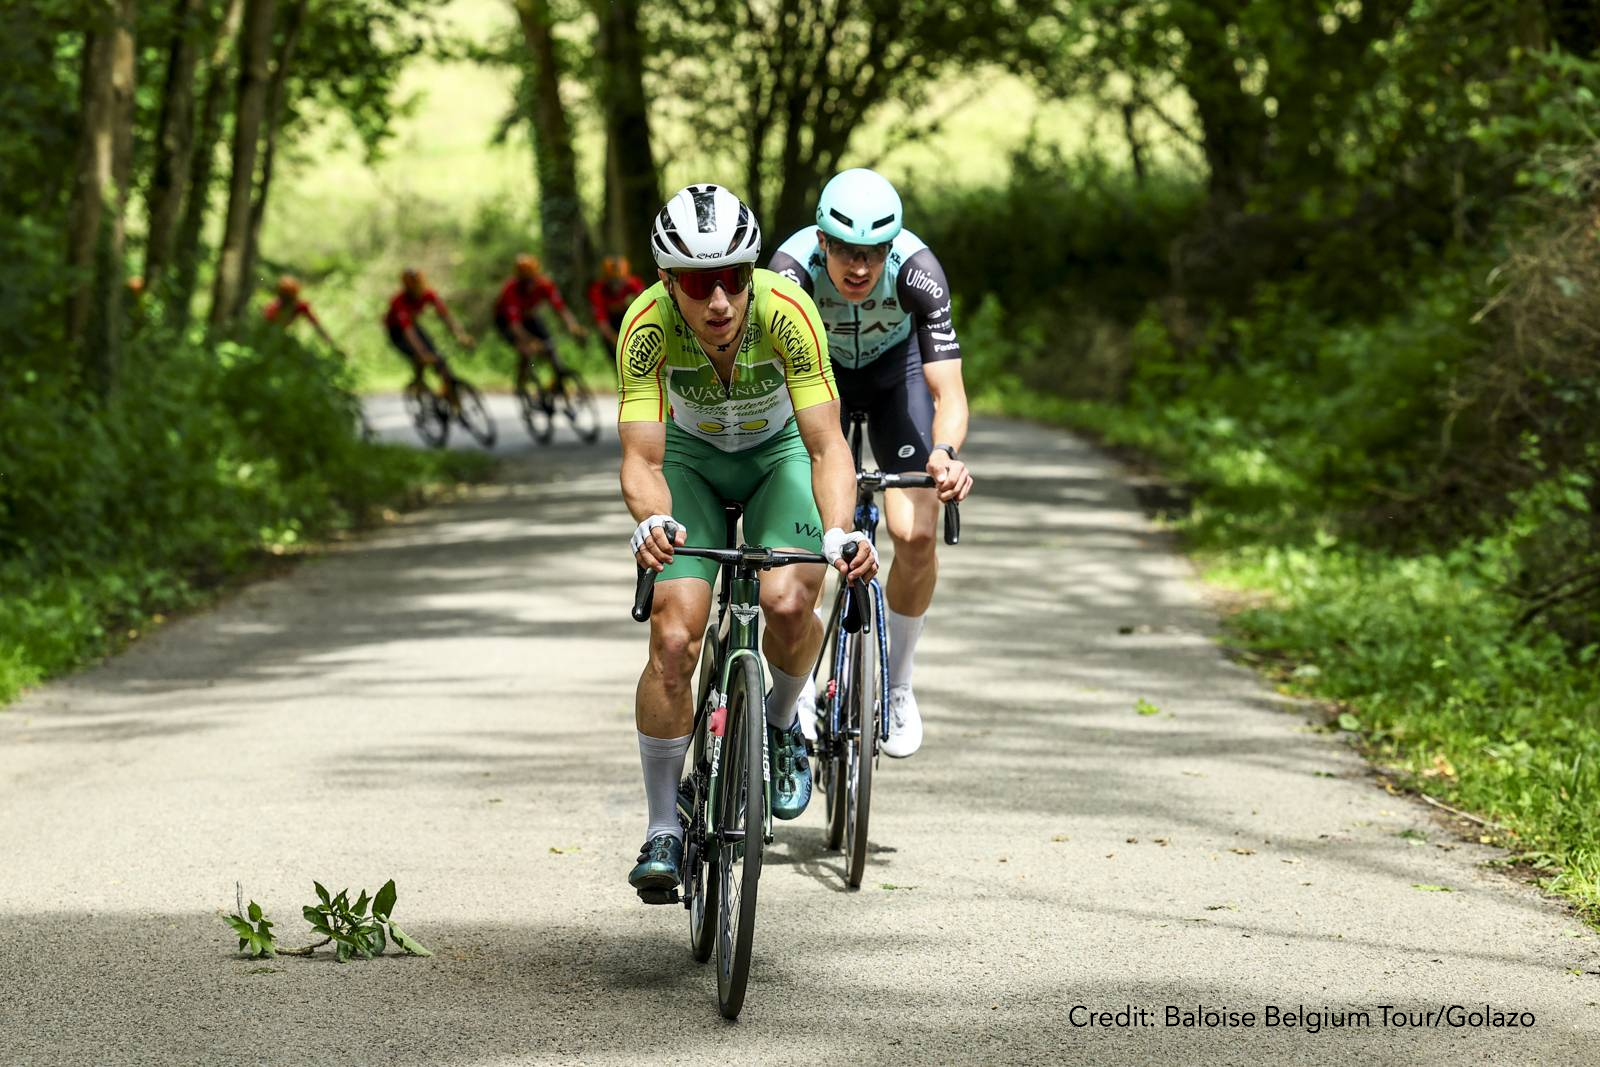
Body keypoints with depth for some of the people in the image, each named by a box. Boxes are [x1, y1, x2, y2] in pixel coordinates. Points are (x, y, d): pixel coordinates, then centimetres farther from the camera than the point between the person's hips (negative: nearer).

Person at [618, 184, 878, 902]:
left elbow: (826, 445, -35)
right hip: (691, 459, 0)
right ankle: (662, 829, -3)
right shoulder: (647, 324, -32)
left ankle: (780, 723, 9)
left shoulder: (787, 312, -34)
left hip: (779, 452, 0)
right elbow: (641, 459, -34)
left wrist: (839, 535, -53)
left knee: (787, 603, -26)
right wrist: (651, 521, -55)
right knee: (674, 636, -18)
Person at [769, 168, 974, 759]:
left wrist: (945, 454, -58)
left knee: (915, 533, -16)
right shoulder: (793, 267, -36)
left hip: (895, 366, 0)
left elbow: (948, 391, -38)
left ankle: (897, 683, 7)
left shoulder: (917, 270, -36)